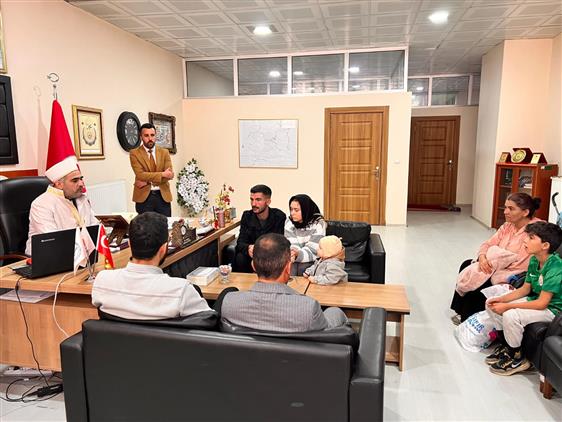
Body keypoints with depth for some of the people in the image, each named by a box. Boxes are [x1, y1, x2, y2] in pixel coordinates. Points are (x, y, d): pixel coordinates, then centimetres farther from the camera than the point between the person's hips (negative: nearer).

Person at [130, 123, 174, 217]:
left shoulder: (164, 152, 7)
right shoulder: (135, 153, 0)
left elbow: (170, 174, -4)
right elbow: (140, 175, -13)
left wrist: (148, 181, -13)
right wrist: (162, 174, -15)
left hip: (163, 195, 2)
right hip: (144, 196, -2)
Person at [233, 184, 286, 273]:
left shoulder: (279, 217, -11)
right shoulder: (247, 216, -1)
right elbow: (240, 242, -6)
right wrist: (249, 248, -31)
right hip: (252, 254, 2)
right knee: (240, 258, -27)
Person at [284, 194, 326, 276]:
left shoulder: (318, 223, -11)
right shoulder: (289, 222, -1)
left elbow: (312, 251, -16)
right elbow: (292, 246, -10)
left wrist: (298, 254, -35)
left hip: (310, 263, -1)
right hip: (293, 262, 2)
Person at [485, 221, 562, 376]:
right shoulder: (534, 260, -2)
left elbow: (542, 303, -28)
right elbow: (525, 289, 7)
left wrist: (507, 306, -26)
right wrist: (502, 299, -8)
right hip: (536, 300, 9)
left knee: (511, 315, -31)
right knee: (491, 304, 0)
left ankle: (516, 358, -6)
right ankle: (506, 344, 15)